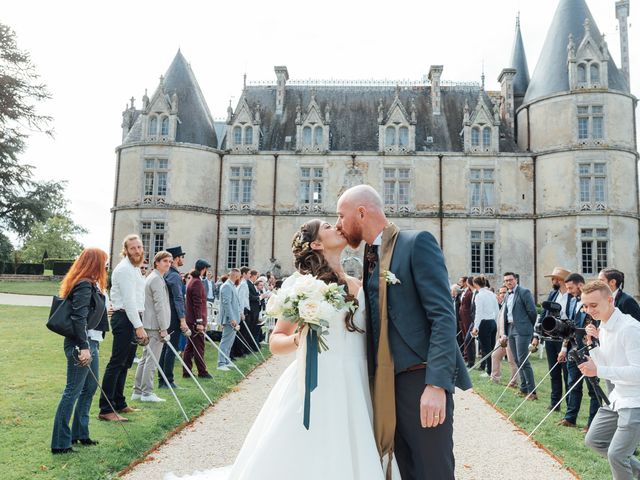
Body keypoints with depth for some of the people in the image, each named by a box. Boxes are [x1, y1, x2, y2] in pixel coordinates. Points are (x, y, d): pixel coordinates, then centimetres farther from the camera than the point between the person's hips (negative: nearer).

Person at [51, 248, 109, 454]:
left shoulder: (90, 285, 14)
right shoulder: (84, 285, -16)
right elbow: (79, 318, -23)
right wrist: (83, 347, -26)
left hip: (90, 342, 10)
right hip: (81, 344, -10)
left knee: (90, 387, 18)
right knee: (72, 391, -4)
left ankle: (80, 433, 29)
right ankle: (60, 443, 5)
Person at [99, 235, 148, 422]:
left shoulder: (134, 268, 18)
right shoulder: (124, 269, -13)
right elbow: (129, 300, -20)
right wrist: (139, 326, -22)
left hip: (132, 318, 10)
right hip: (124, 318, -10)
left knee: (125, 364, 15)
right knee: (116, 363, -8)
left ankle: (119, 404, 24)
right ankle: (106, 410, -4)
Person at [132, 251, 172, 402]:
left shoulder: (152, 277, 20)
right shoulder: (157, 279, -13)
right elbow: (159, 305, -18)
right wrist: (163, 328, -18)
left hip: (149, 325, 10)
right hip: (155, 325, -10)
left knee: (146, 358, 14)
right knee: (152, 359, -5)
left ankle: (137, 391, 19)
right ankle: (147, 393, 0)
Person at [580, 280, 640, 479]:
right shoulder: (603, 327, 5)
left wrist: (598, 371, -29)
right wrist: (593, 344, -5)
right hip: (618, 397, 9)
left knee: (616, 454, -12)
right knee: (594, 440, 17)